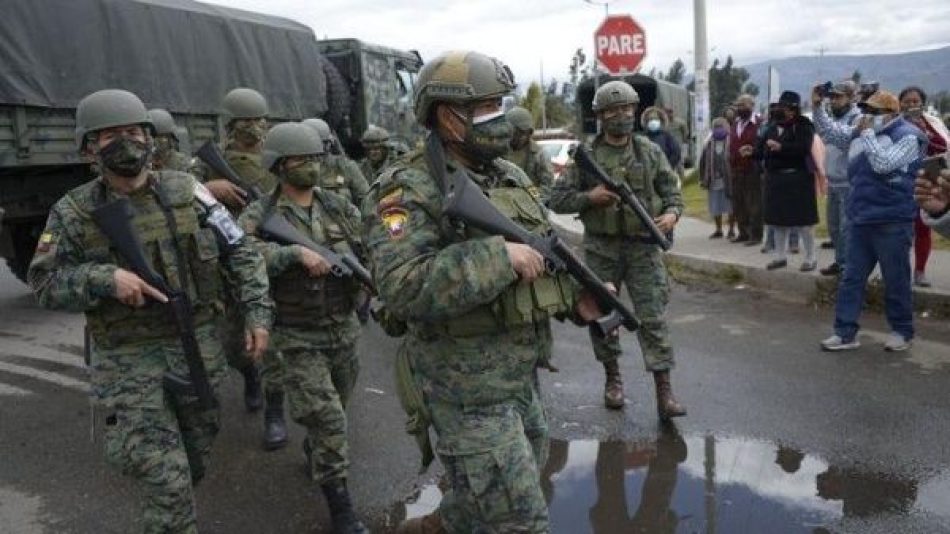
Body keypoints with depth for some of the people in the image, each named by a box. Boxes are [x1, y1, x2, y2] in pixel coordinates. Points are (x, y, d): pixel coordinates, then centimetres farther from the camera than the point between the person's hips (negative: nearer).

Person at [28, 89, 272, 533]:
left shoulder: (186, 192, -3)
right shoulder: (74, 212, -6)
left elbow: (240, 252, 1)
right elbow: (44, 283, -3)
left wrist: (257, 312, -7)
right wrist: (102, 277, -21)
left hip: (197, 345, 3)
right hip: (128, 358, -3)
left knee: (197, 452, 20)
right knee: (164, 476, -5)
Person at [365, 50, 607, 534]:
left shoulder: (511, 177, 9)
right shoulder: (408, 190, -17)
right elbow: (404, 288, -30)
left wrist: (578, 291, 0)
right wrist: (498, 255, -30)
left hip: (521, 370, 9)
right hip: (467, 381, -8)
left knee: (495, 491, 26)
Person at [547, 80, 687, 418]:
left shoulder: (650, 152, 5)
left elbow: (672, 191, 10)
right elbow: (556, 200, 1)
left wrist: (672, 213, -11)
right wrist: (590, 196, -14)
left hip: (643, 247, 0)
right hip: (601, 249, 0)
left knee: (653, 318, -4)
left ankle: (664, 393, -1)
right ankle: (612, 378, 29)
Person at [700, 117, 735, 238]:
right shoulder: (709, 144, 8)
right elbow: (703, 162, 12)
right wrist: (703, 179, 7)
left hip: (729, 181, -4)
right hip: (714, 181, 4)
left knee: (731, 207, 5)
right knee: (715, 208, 10)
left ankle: (732, 229, 17)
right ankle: (718, 230, 23)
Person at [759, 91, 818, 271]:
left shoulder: (804, 126, -4)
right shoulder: (773, 128, 13)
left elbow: (803, 148, -18)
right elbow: (763, 149, 16)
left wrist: (781, 147, -20)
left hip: (797, 178, -6)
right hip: (776, 179, 6)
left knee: (802, 222, -3)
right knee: (778, 220, 11)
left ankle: (810, 258, 7)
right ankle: (780, 256, 22)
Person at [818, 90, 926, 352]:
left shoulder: (908, 136, -10)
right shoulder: (863, 132, 11)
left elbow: (883, 164, -22)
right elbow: (832, 131, 19)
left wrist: (867, 134, -16)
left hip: (892, 222, -7)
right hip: (861, 218, 7)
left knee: (896, 281, 4)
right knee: (851, 278, 6)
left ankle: (902, 332, 20)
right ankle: (845, 332, 11)